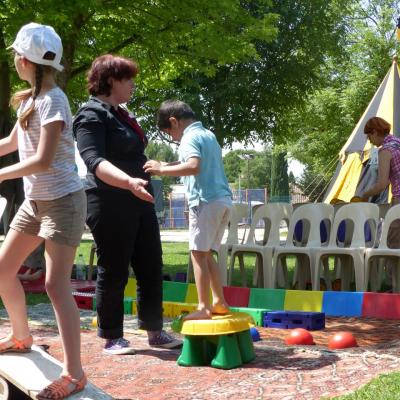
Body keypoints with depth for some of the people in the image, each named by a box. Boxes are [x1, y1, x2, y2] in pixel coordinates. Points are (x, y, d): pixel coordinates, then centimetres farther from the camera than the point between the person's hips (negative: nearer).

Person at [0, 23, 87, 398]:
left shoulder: (52, 100, -18)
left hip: (62, 201, -9)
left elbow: (43, 160, -25)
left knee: (55, 284, -12)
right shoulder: (31, 99, 8)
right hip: (34, 201, 9)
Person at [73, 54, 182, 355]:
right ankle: (112, 338, 11)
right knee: (114, 272, -1)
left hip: (139, 202, 9)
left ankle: (155, 331, 17)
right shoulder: (92, 114, -11)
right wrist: (129, 182, -39)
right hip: (110, 205, -9)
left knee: (151, 267, 9)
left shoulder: (120, 113, 18)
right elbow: (94, 161, -25)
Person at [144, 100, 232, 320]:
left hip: (206, 201, -9)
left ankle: (203, 307, -5)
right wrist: (171, 165, 24)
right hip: (223, 199, 9)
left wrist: (163, 169, -18)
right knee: (206, 253, 15)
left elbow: (194, 166, -24)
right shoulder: (209, 135, 20)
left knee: (198, 253, -5)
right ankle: (219, 302, 19)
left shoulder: (190, 138, -7)